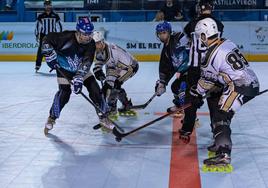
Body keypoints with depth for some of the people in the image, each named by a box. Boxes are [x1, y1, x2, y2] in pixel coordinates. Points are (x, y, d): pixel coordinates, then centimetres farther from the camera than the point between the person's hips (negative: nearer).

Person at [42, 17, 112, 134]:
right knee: (64, 93, -17)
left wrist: (79, 78, -38)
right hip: (64, 69, -3)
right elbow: (47, 39, -20)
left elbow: (86, 62, -28)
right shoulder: (66, 37, -30)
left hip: (81, 69, 3)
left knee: (94, 89, -7)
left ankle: (102, 117, 8)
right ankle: (52, 118, 5)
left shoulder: (90, 44, -20)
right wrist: (50, 55, -24)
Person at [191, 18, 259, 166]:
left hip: (239, 87, -10)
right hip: (253, 82, 10)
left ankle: (224, 154, -25)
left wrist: (197, 95, 16)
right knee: (222, 111, 22)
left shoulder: (212, 55, -12)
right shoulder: (227, 43, 12)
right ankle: (221, 143, 32)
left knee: (221, 115, -13)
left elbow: (206, 80, 0)